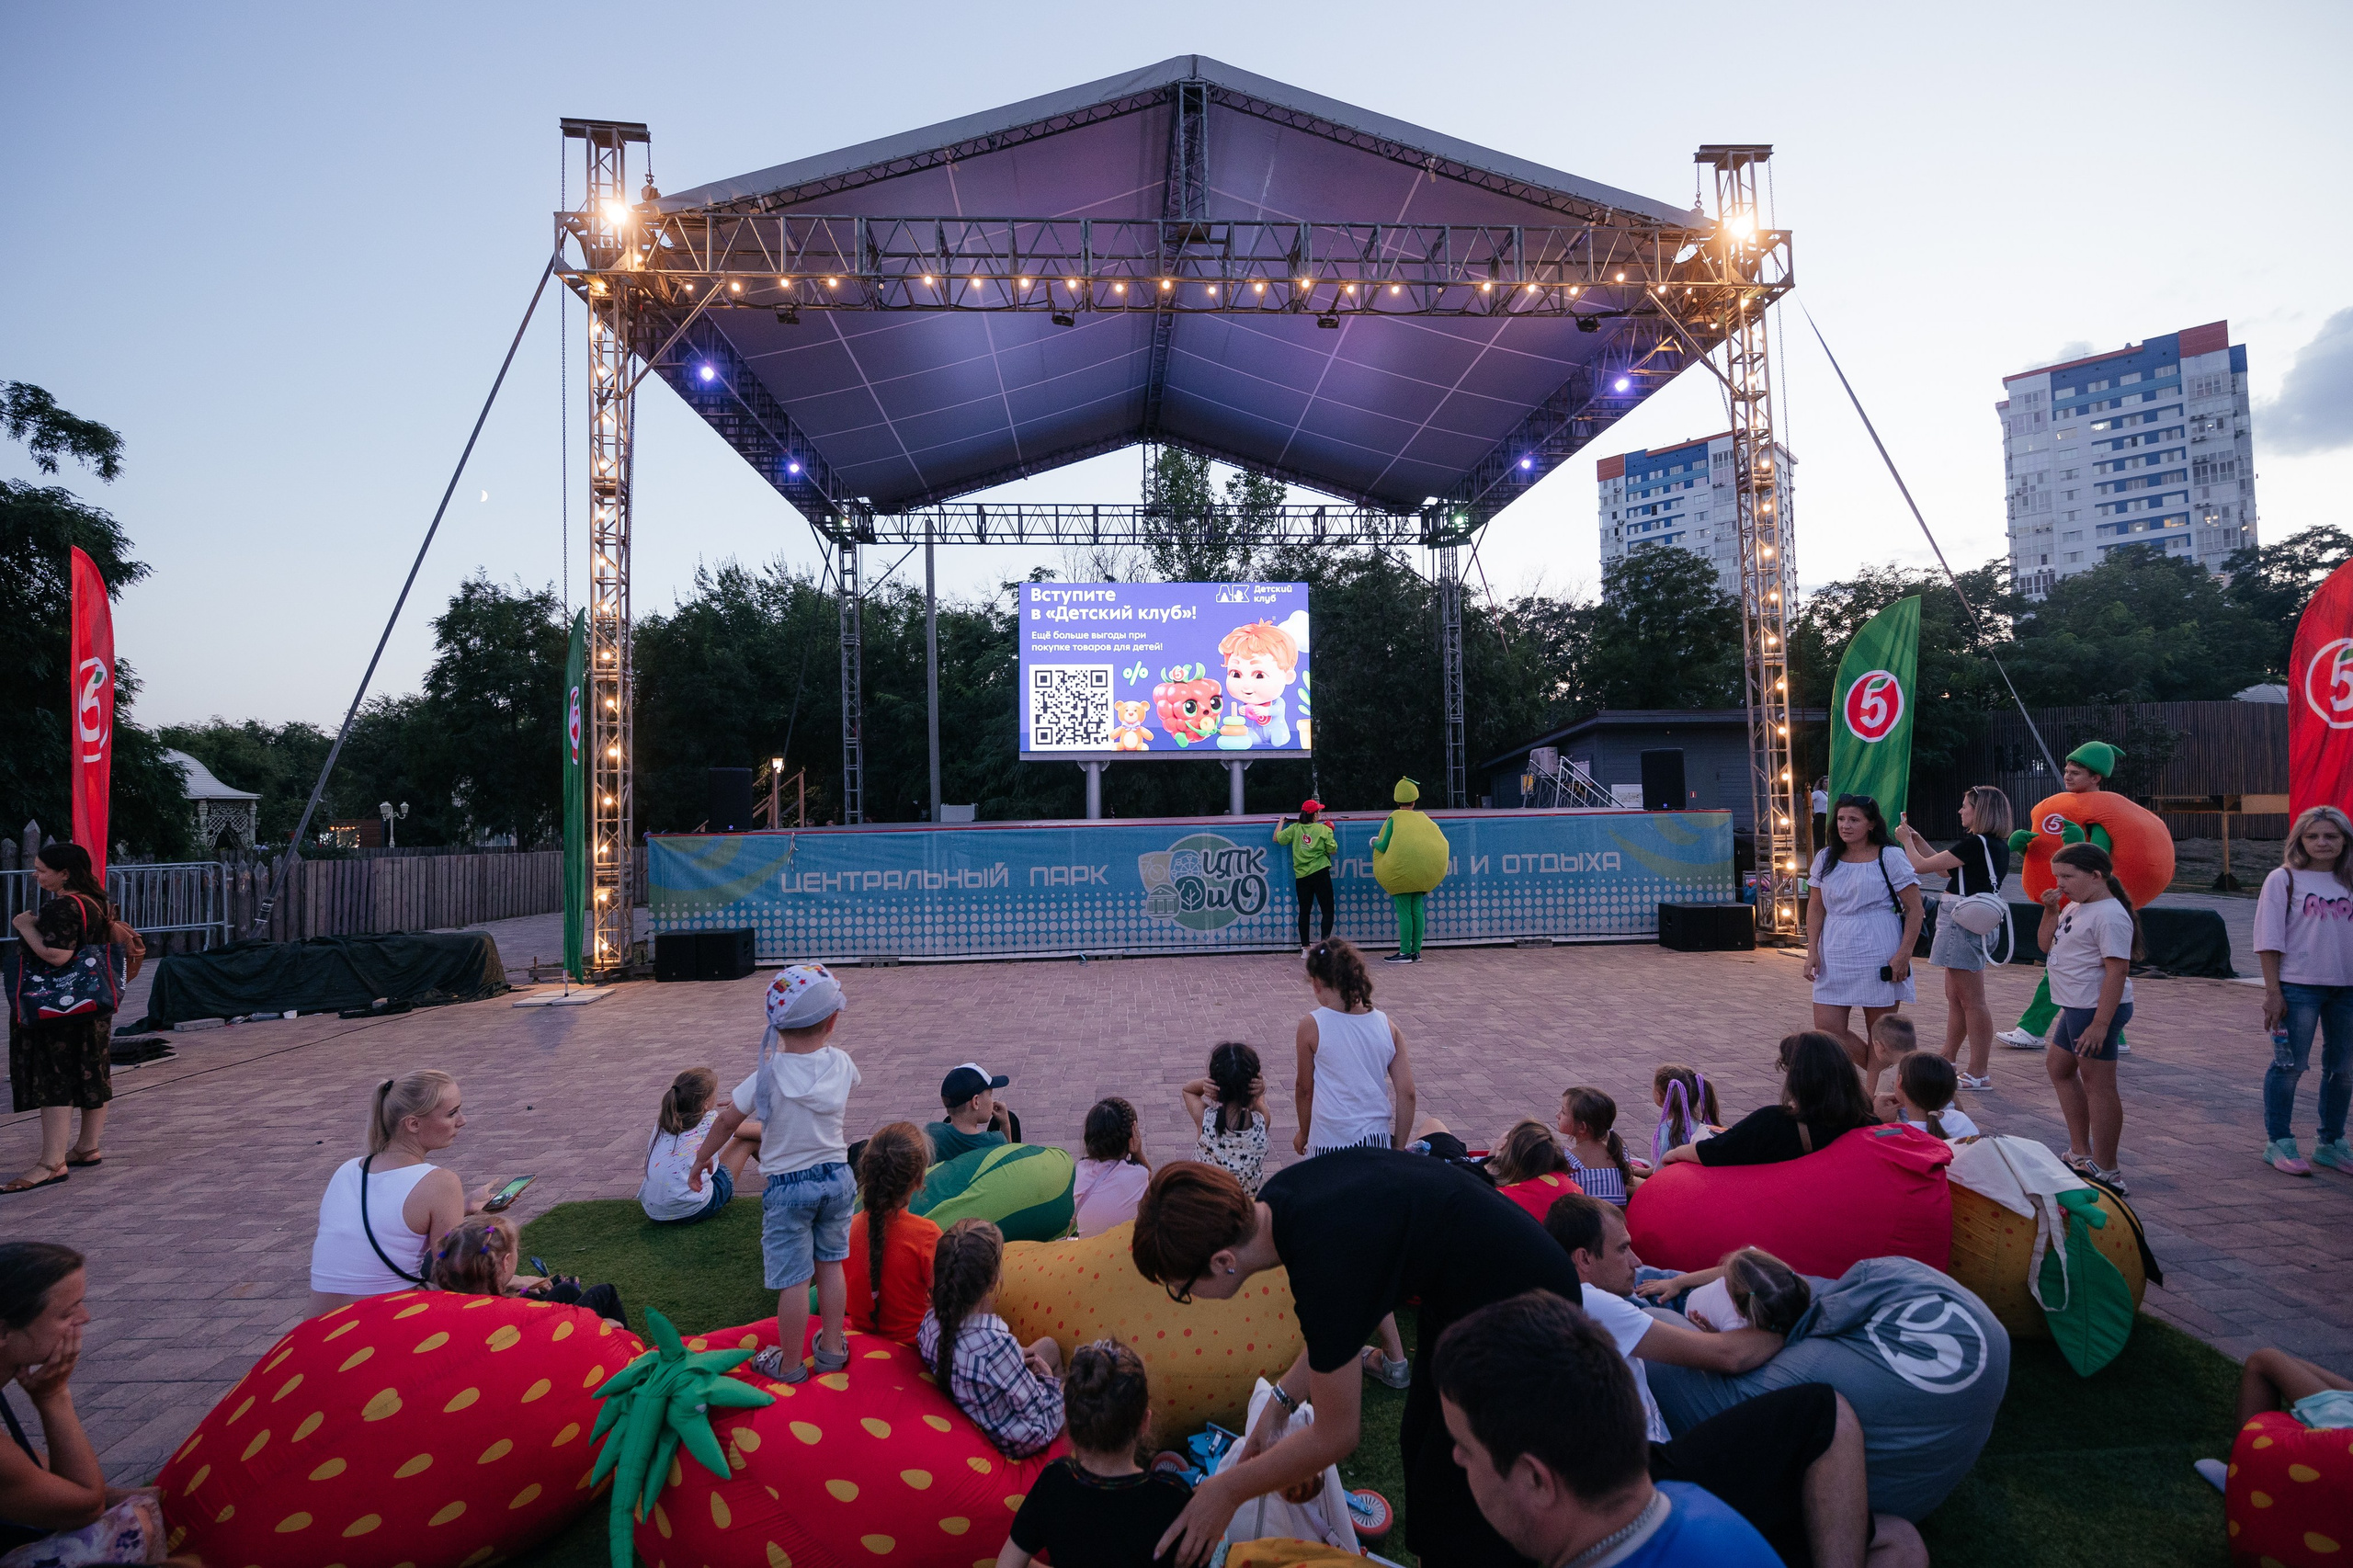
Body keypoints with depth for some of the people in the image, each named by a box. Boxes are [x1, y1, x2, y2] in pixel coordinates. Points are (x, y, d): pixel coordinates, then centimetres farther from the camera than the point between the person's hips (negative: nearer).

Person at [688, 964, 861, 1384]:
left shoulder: (768, 1074, -17)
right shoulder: (841, 1063, -8)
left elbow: (726, 1121, -7)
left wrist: (701, 1160, 9)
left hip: (788, 1186, -3)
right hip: (837, 1177, 4)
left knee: (793, 1278, 6)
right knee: (830, 1263, 18)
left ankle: (790, 1364, 20)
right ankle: (832, 1348, 30)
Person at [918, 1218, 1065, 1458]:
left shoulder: (931, 1322, -19)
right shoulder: (997, 1343, -41)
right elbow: (1042, 1427, -28)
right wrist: (1048, 1378, -10)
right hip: (1017, 1444, -7)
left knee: (1049, 1345, 22)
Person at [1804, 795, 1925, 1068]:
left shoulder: (1890, 857, -3)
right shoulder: (1825, 859, 9)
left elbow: (1914, 909, -4)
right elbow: (1815, 906, 12)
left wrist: (1904, 954, -12)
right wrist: (1812, 951, 2)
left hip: (1879, 958, -4)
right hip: (1833, 957, 4)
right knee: (1827, 1031, -1)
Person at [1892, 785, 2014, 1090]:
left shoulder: (1975, 844, -19)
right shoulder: (1997, 846, 11)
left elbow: (1921, 866, -14)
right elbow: (1949, 870, 20)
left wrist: (1906, 840, 3)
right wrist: (1919, 841, 19)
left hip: (1963, 923, -10)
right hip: (1981, 922, 10)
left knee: (1971, 1000, -4)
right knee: (1955, 997, 18)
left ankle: (1979, 1073, 1)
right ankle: (1947, 1060, 28)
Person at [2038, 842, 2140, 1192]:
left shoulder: (2109, 915, -19)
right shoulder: (2075, 908, 12)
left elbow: (2117, 971, -24)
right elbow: (2046, 944, 20)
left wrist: (2100, 1023, -27)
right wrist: (2051, 910, 4)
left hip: (2097, 1009, -11)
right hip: (2075, 1006, 11)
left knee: (2097, 1083, -6)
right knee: (2058, 1066, 22)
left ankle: (2106, 1172, 0)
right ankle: (2080, 1154, 32)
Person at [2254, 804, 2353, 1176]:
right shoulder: (2284, 880, -3)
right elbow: (2269, 940, -6)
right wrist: (2273, 991, -11)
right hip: (2299, 987, -5)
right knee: (2290, 1065, -2)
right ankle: (2278, 1144, 8)